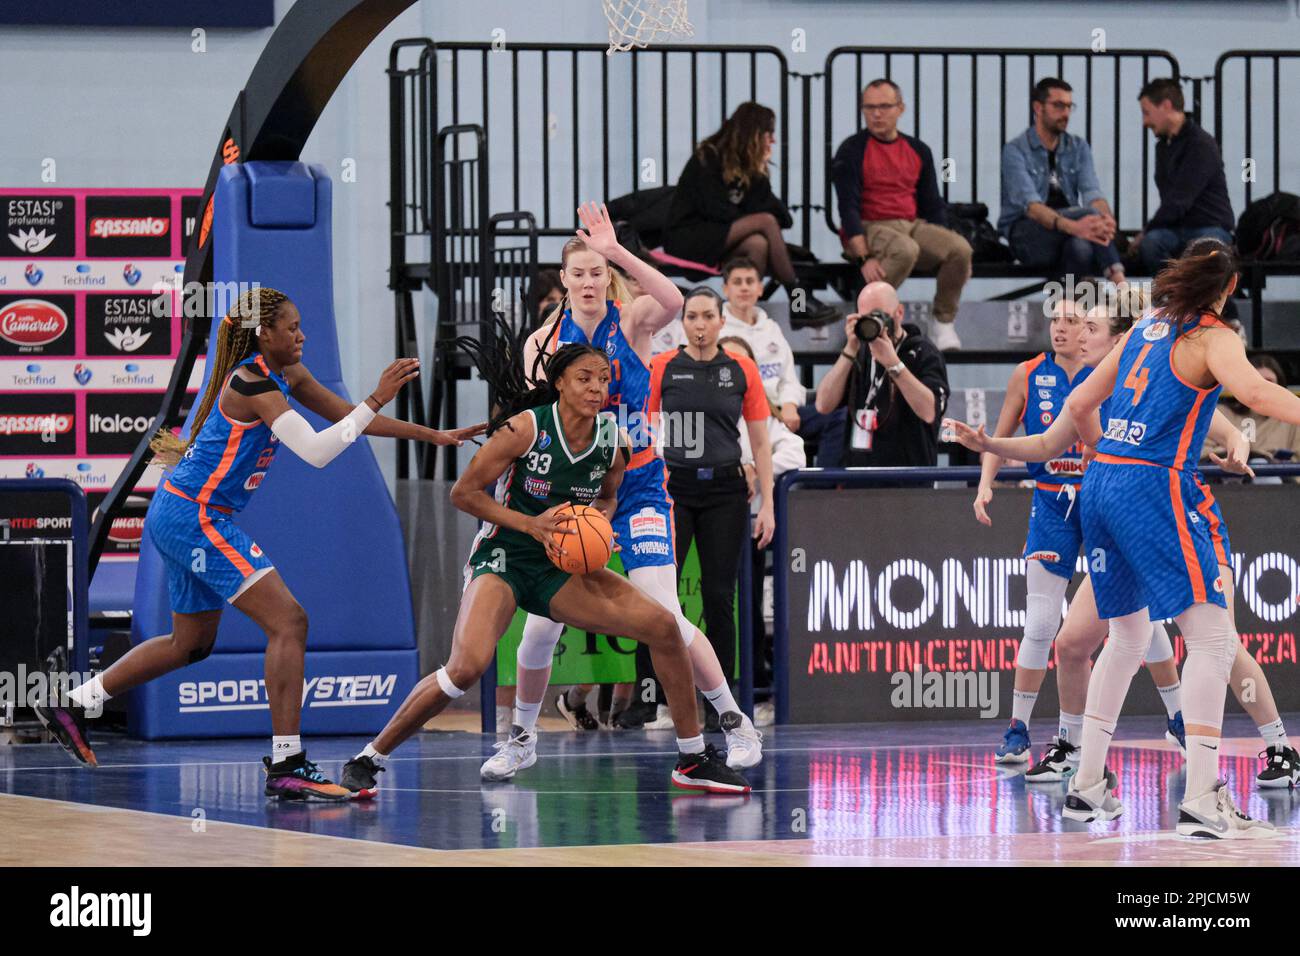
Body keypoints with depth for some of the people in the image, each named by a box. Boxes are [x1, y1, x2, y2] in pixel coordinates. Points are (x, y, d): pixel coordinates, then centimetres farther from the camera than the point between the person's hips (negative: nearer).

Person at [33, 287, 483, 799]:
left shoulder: (284, 373, 10)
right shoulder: (252, 383, -19)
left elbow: (346, 416, 17)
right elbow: (316, 451, -27)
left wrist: (433, 435, 13)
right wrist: (377, 400, -26)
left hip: (179, 518, 11)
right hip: (194, 517, -11)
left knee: (191, 643, 23)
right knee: (289, 622, -16)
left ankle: (71, 705, 30)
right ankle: (287, 766, -20)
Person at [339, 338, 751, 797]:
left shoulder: (613, 440, -2)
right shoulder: (526, 428, -17)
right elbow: (463, 492, -12)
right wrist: (532, 525, -22)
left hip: (563, 568, 5)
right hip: (502, 560, -5)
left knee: (663, 626, -8)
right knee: (467, 665, -30)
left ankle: (693, 760, 6)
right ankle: (367, 761, -14)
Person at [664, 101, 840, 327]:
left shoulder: (748, 166, 14)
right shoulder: (709, 157, -7)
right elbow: (715, 209, -16)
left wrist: (759, 172, -8)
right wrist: (755, 222, -8)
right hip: (687, 237, -7)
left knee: (758, 244, -29)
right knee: (767, 221, -25)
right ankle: (799, 300, -22)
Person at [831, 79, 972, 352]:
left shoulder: (918, 151, 14)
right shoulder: (852, 150, -2)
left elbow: (933, 205, 17)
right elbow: (848, 206, -10)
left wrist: (942, 246, 2)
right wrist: (864, 257, -22)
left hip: (913, 225, 5)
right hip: (870, 228, -5)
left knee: (961, 248, -22)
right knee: (905, 249, -38)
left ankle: (944, 323, -7)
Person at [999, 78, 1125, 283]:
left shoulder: (1078, 147, 12)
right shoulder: (1015, 150, -5)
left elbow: (1092, 191, -5)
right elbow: (1030, 204, -21)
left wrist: (1105, 219, -31)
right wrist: (1071, 226, -40)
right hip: (1025, 233, -4)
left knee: (1081, 247, -36)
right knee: (1088, 213, -31)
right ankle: (1120, 283, -40)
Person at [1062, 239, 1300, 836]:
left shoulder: (1145, 328, 16)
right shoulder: (1211, 337, -4)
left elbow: (1080, 405, 22)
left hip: (1102, 480, 8)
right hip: (1159, 488, -8)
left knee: (1128, 636, 21)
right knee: (1212, 640, -9)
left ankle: (1087, 783, 23)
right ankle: (1201, 798, -20)